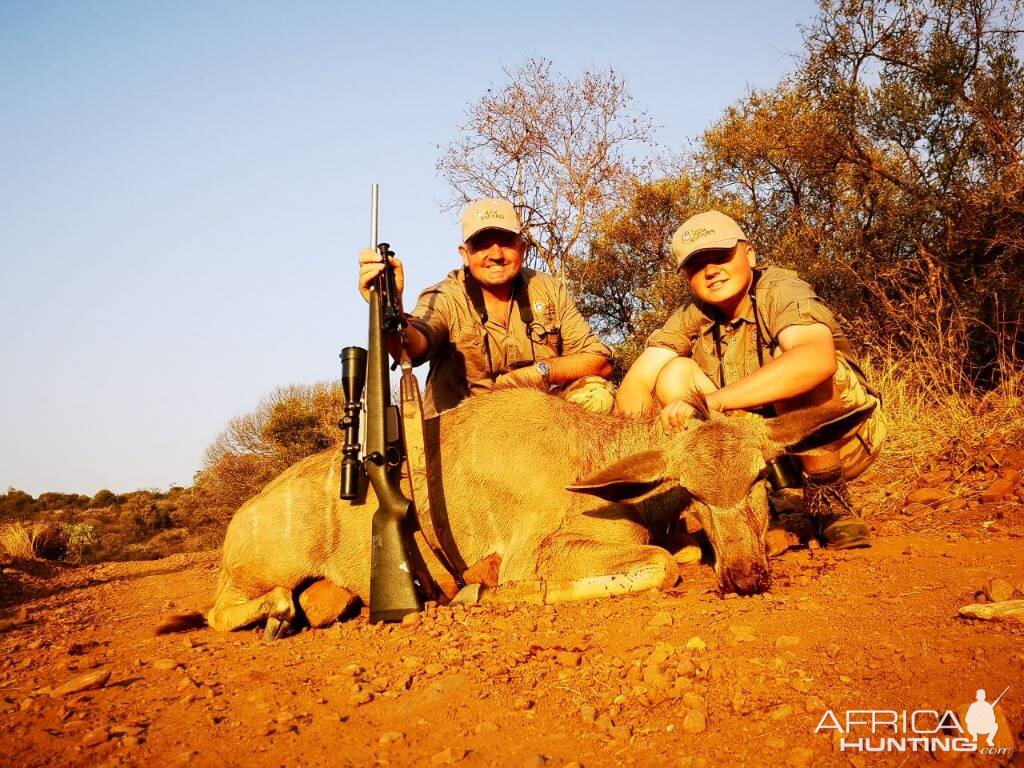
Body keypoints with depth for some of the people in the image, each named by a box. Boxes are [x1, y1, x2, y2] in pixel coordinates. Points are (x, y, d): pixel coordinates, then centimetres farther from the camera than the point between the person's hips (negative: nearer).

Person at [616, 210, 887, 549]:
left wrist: (709, 401, -48)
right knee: (674, 375, -13)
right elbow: (635, 384, -12)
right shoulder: (692, 319, -3)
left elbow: (818, 359, -43)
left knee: (791, 363, -32)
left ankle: (827, 499, -15)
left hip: (841, 439, -4)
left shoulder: (781, 292, -21)